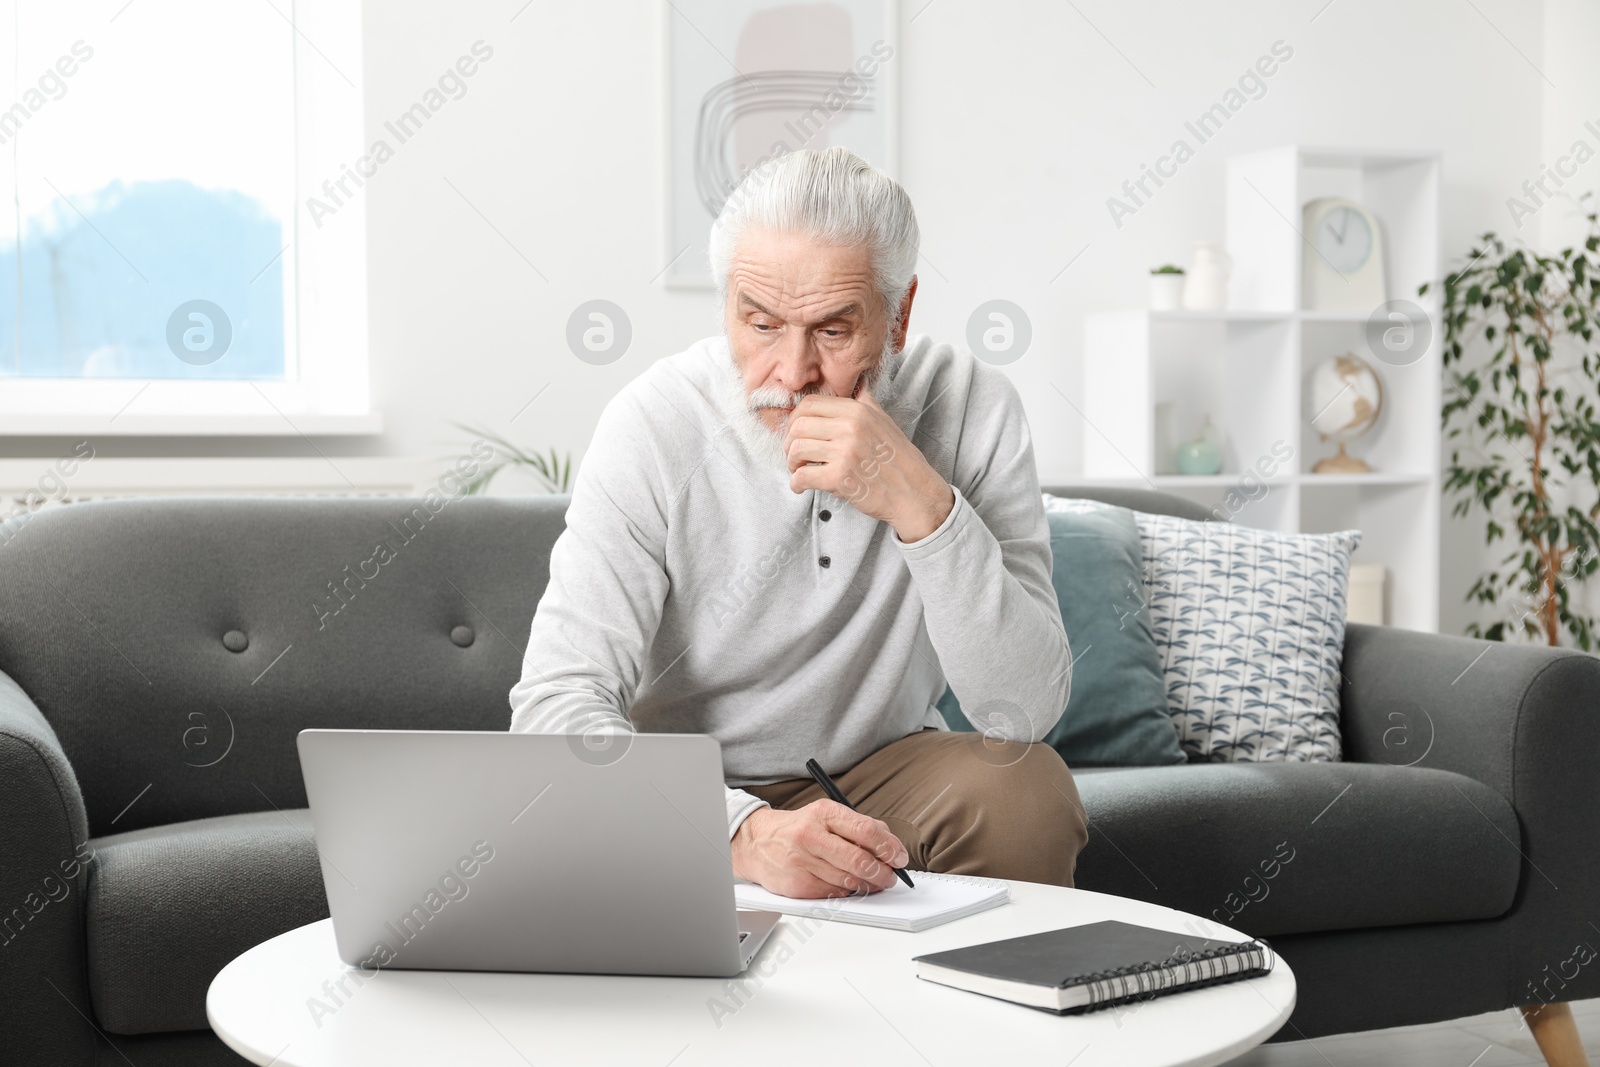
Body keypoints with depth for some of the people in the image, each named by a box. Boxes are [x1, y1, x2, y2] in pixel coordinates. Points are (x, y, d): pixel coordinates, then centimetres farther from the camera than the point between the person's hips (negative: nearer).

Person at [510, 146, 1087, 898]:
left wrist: (921, 505, -35)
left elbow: (1027, 713, -22)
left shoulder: (971, 410, -15)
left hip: (880, 770, 1)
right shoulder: (655, 424, -19)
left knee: (1030, 790, -27)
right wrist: (745, 833, -42)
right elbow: (554, 707, -26)